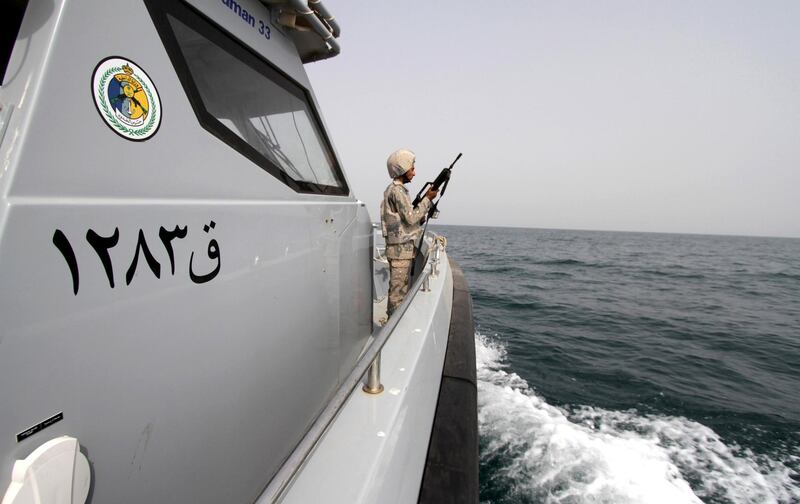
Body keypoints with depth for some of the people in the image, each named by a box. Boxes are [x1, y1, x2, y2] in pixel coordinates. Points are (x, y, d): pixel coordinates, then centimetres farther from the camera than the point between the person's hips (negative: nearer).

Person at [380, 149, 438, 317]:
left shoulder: (397, 189, 18)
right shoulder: (397, 190, -12)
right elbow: (411, 217, -16)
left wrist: (426, 201, 10)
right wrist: (427, 199, -8)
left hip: (404, 248, 10)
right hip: (400, 248, -10)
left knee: (402, 289, 15)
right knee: (398, 290, -5)